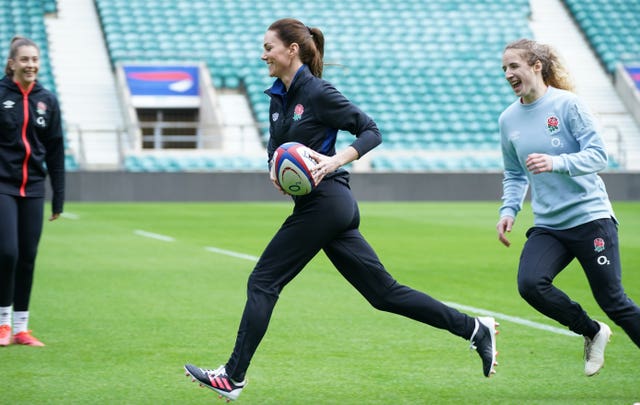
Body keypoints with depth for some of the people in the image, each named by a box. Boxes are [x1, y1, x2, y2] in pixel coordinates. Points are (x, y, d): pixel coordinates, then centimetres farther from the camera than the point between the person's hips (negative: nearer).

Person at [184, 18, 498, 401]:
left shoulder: (318, 93, -11)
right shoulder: (279, 97, 13)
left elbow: (372, 131, -9)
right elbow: (276, 150, 17)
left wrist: (336, 160, -22)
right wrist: (276, 172, -5)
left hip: (324, 203, -9)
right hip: (330, 207, 9)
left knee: (263, 282, -5)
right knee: (383, 290, 8)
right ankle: (474, 328, 9)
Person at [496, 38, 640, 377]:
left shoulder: (566, 104, -8)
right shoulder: (508, 119, 8)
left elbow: (597, 155, -13)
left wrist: (556, 163, -29)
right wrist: (508, 210, 2)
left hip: (590, 218, -4)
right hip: (548, 227, 5)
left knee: (613, 301, -3)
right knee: (530, 284, -21)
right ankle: (592, 332, 4)